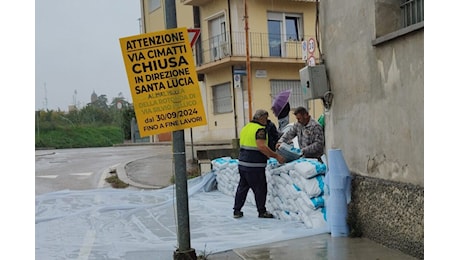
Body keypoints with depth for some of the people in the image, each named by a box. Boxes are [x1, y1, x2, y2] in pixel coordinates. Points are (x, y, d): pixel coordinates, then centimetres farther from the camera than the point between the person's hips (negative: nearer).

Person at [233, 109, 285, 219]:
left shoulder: (245, 128, 15)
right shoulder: (260, 129, -13)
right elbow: (262, 147, -26)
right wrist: (276, 156, -22)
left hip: (242, 163, 9)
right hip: (254, 165, -9)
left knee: (242, 187, 15)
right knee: (260, 188, 3)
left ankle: (236, 211, 19)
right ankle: (262, 212, 11)